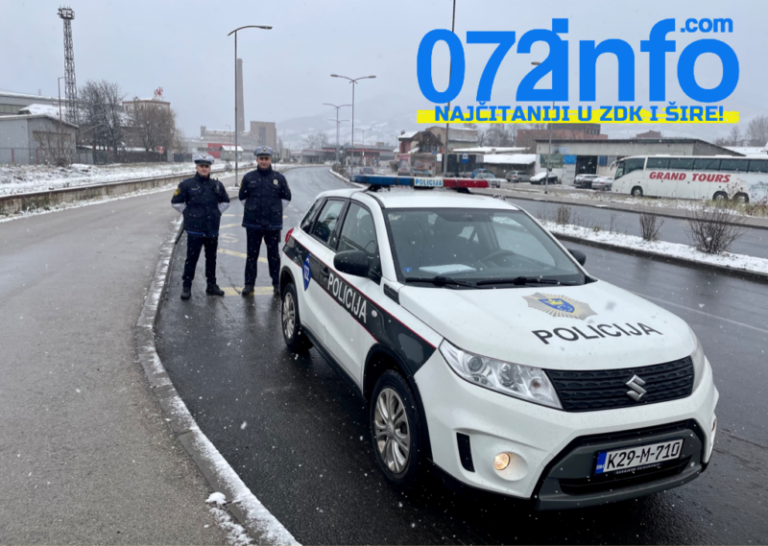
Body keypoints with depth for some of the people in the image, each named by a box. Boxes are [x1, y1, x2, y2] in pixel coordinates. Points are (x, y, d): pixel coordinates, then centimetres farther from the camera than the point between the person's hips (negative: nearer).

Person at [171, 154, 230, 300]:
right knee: (191, 258, -2)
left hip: (212, 229, 4)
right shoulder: (187, 184, -4)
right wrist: (188, 213, -1)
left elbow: (225, 201, 21)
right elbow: (176, 202, 1)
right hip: (194, 229, -4)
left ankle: (212, 285, 22)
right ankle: (186, 287, 7)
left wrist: (217, 212, 10)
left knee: (211, 258, 12)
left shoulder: (216, 185, 6)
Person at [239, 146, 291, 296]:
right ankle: (249, 283, 15)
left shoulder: (279, 178, 3)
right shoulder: (249, 177, 3)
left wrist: (276, 210, 6)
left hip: (273, 223, 0)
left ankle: (277, 283, 17)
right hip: (253, 223, 1)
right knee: (252, 254, 7)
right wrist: (251, 209, 8)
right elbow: (242, 197, 14)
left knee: (274, 254, 7)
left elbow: (286, 198, 11)